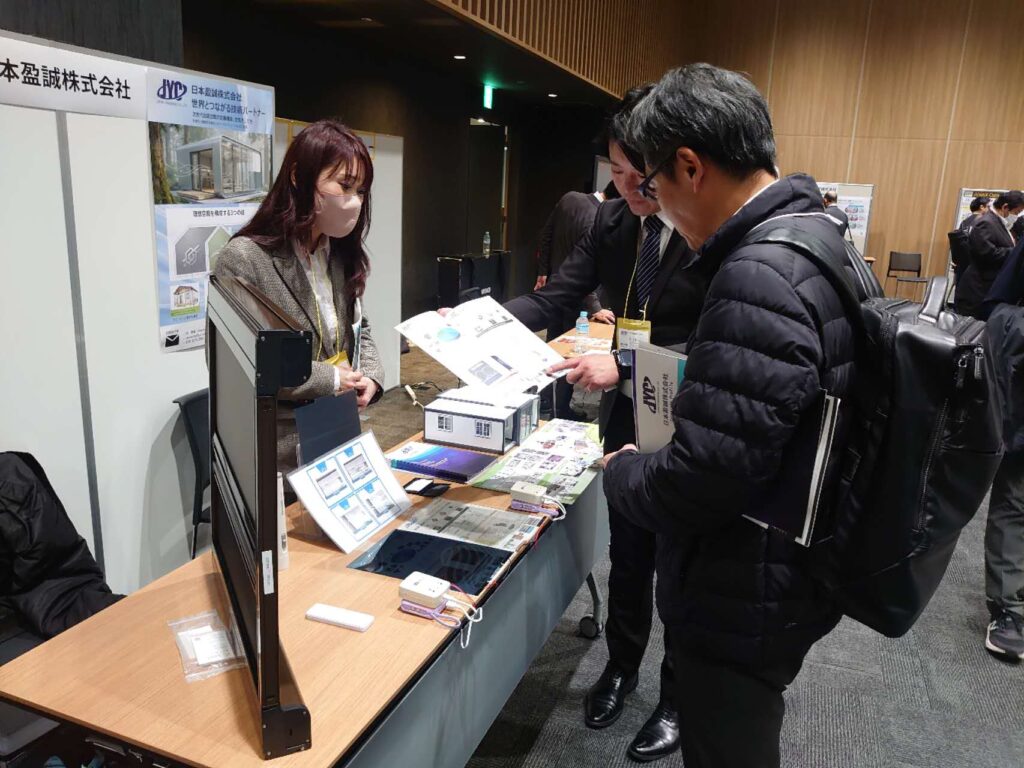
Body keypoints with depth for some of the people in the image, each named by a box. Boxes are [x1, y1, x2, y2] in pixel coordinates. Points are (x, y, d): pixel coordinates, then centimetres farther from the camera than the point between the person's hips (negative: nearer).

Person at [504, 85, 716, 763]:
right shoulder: (613, 221, -1)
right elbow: (556, 298, -3)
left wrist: (624, 367, -33)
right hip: (627, 418, 5)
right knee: (627, 553, 21)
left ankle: (678, 699, 39)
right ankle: (621, 667, 46)